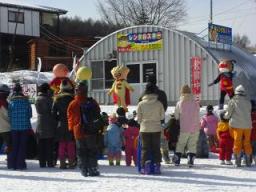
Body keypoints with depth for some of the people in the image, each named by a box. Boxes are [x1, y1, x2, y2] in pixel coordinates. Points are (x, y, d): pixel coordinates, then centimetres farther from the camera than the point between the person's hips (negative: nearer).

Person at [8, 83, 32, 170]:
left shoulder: (11, 101, -5)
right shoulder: (25, 100, -6)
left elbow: (9, 114, -2)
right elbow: (30, 113, -1)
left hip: (14, 126, 1)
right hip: (25, 126, -1)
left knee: (14, 145, 11)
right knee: (22, 145, 5)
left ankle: (12, 164, 10)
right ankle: (20, 164, 3)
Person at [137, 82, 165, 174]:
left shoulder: (141, 104, -6)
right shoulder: (159, 103, -6)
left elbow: (138, 119, 0)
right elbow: (162, 117, 3)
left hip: (144, 129, -1)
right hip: (156, 129, 1)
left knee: (145, 148, 5)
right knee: (156, 148, 9)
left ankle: (145, 166, -5)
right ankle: (157, 166, 8)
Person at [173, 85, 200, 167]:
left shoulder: (180, 103, -7)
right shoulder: (195, 103, -2)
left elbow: (176, 116, 0)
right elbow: (197, 116, 5)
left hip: (184, 129, -1)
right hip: (195, 129, 1)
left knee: (180, 145, 12)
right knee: (192, 145, 8)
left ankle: (177, 160, 12)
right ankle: (191, 161, 0)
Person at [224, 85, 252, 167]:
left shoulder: (233, 101, -3)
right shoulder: (248, 102, 7)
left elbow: (228, 114, 0)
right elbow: (249, 113, 13)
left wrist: (225, 116, 21)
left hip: (237, 125, -3)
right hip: (248, 125, 3)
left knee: (237, 142, 3)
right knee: (247, 143, 10)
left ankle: (238, 161, 0)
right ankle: (248, 161, 12)